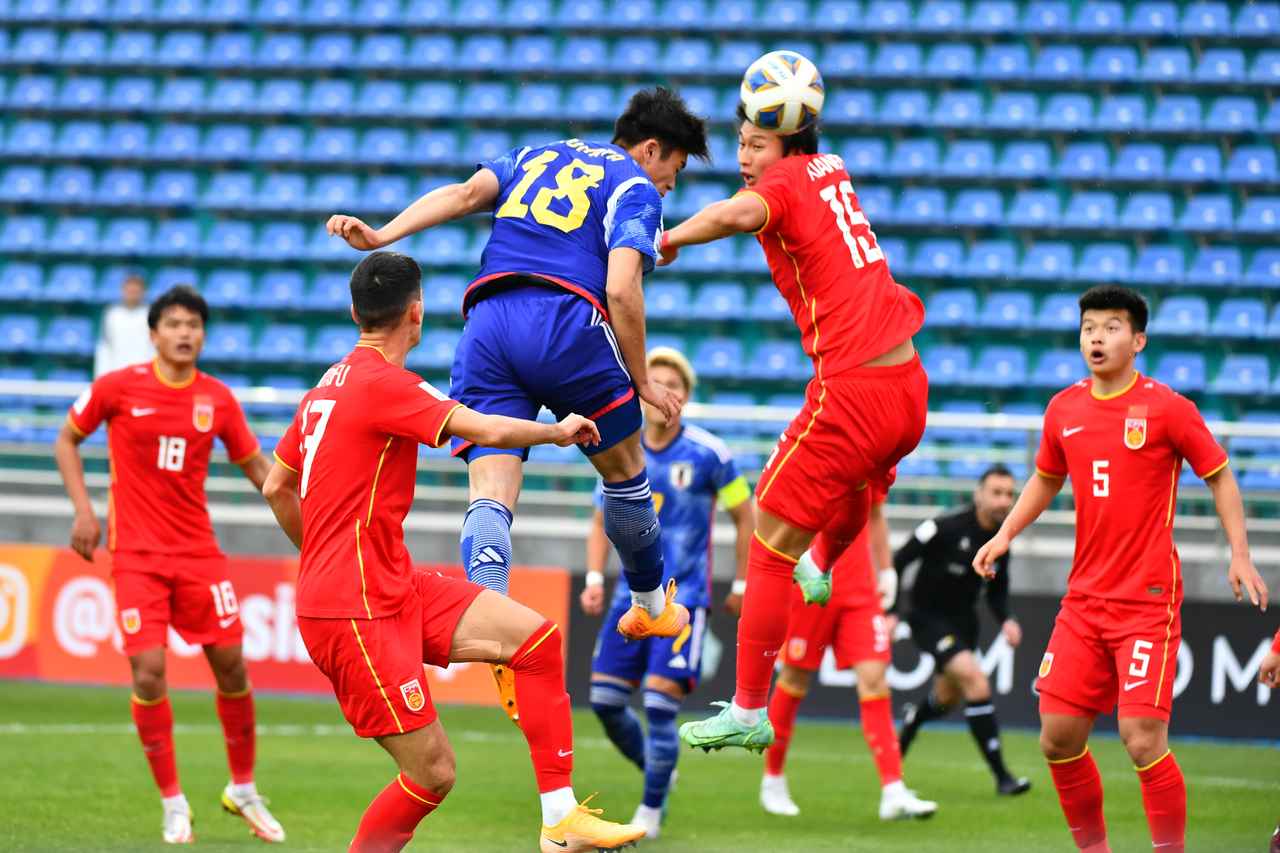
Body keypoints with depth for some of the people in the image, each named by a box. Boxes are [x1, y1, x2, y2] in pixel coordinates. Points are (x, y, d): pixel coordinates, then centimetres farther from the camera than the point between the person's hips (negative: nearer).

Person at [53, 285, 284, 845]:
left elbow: (256, 466, 12)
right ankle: (173, 804, 3)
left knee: (231, 666, 1)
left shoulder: (218, 399, 2)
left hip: (198, 552, 3)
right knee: (148, 673, -11)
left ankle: (243, 789, 22)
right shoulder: (117, 388, -5)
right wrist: (83, 511, -4)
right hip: (136, 554, -3)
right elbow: (66, 441, 7)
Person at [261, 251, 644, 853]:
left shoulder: (328, 387, 13)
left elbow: (276, 488, 22)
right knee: (432, 772, -9)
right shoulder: (383, 383, -15)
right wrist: (560, 431, -3)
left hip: (393, 587, 9)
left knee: (537, 637, 1)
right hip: (356, 612, -9)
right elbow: (488, 431, -21)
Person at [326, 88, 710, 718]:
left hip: (486, 324, 4)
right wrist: (642, 382, 4)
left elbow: (463, 193, 10)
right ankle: (651, 607, 38)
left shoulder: (538, 158, 29)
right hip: (564, 323, -4)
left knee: (490, 495, -8)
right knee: (625, 472, 21)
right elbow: (622, 290, -5)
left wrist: (380, 235, 0)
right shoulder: (634, 190, 11)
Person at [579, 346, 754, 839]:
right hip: (632, 595, 5)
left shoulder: (708, 455, -9)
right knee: (605, 700, 1)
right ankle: (657, 771, 26)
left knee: (660, 703, -13)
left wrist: (742, 586, 1)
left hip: (683, 596, -5)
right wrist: (595, 579, 3)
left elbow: (745, 517, 1)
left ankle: (652, 811, 2)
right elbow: (603, 521, 16)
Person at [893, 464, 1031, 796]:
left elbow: (997, 593, 11)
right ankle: (1001, 775, -23)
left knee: (947, 699, 19)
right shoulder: (945, 527, -22)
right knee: (975, 679, -24)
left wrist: (1006, 620, -8)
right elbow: (898, 562, -16)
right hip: (929, 617, -7)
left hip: (963, 619, 7)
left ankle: (911, 719, 57)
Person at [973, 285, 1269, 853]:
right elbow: (1046, 479, 24)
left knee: (1142, 739, -14)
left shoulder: (1166, 408, -7)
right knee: (1058, 738, 2)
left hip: (1149, 599, -5)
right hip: (1085, 600, 5)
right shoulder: (1064, 410, 7)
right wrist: (1005, 535, 11)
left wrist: (1239, 553, -8)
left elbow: (1219, 476, 1)